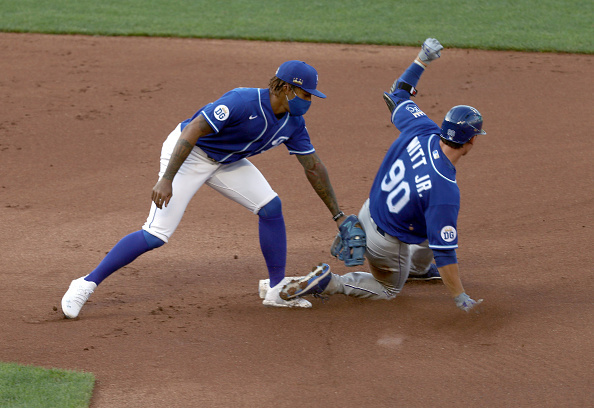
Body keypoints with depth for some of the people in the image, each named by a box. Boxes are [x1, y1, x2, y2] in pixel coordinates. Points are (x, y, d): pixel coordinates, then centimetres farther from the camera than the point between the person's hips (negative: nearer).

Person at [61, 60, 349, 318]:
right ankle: (87, 284, -8)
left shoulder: (292, 123, -7)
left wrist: (337, 215, 5)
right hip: (188, 154, -8)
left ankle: (278, 290, 10)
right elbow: (192, 131, -34)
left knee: (271, 207, -4)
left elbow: (313, 167, 4)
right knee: (156, 235, -16)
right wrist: (166, 180, -41)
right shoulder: (244, 102, -31)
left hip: (227, 161, 8)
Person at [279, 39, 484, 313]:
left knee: (446, 223, 24)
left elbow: (399, 96, 2)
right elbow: (444, 252, -30)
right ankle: (326, 283, 2)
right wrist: (460, 298, -21)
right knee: (388, 289, 22)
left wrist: (422, 60, 14)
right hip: (387, 243, -7)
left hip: (370, 210, 7)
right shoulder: (445, 191, -35)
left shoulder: (422, 131, -19)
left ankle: (418, 266, 48)